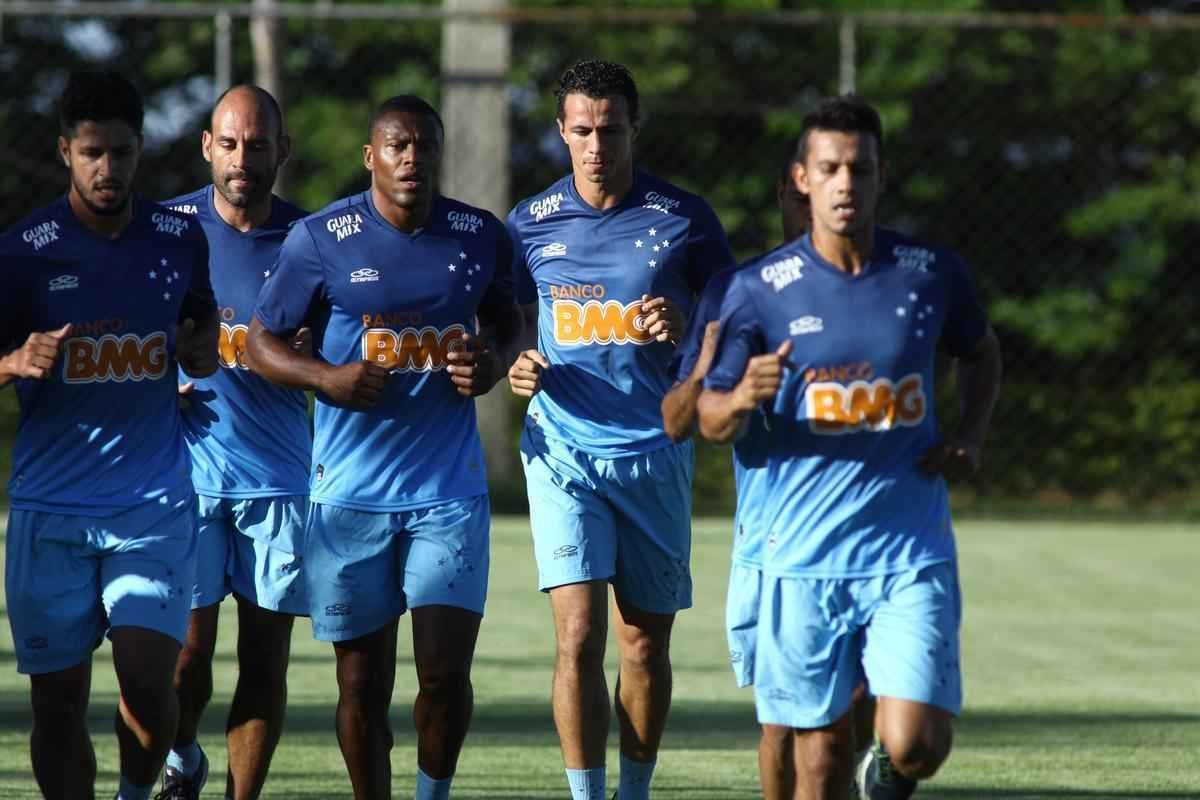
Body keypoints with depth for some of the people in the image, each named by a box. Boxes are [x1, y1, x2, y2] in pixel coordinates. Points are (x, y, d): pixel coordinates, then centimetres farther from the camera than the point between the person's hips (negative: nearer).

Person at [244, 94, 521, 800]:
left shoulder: (482, 237, 3)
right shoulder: (321, 239, -4)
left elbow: (505, 316, 22)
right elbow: (262, 340, 3)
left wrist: (493, 360, -1)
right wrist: (326, 377, -15)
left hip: (450, 487, 1)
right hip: (351, 494, -1)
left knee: (447, 673, -7)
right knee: (363, 681, 4)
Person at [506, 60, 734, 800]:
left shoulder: (684, 218, 0)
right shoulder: (532, 223, 4)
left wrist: (686, 330, -15)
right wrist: (517, 367, -7)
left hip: (655, 453, 0)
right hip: (564, 452, 0)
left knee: (646, 641, 8)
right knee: (579, 635, -13)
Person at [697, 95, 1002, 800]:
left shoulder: (931, 273, 2)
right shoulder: (760, 289, -3)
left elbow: (981, 351, 23)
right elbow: (710, 422, 3)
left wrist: (971, 438, 6)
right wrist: (743, 399, -20)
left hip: (910, 555, 1)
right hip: (800, 554, -1)